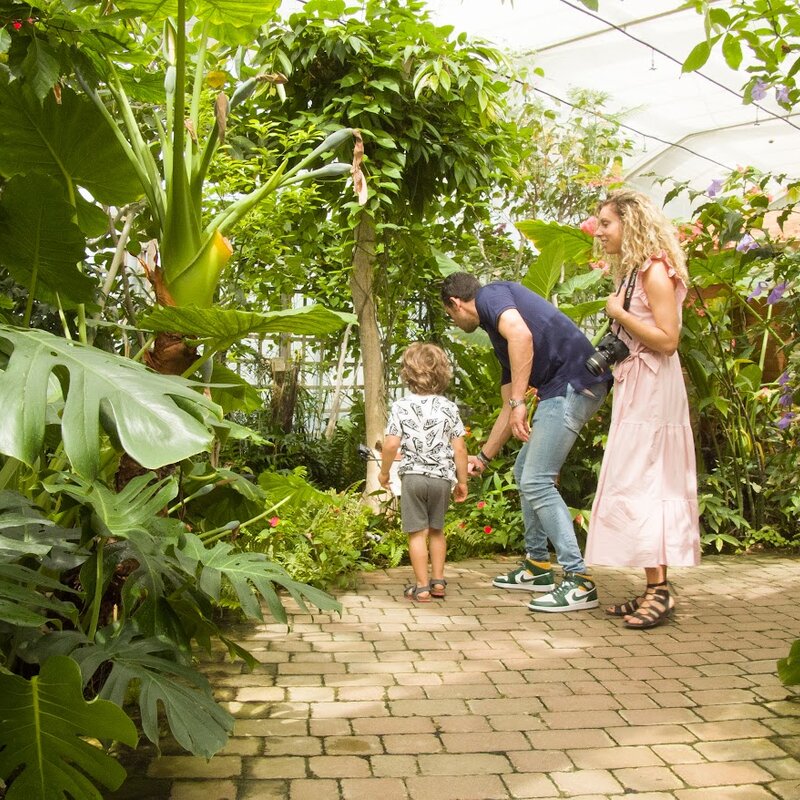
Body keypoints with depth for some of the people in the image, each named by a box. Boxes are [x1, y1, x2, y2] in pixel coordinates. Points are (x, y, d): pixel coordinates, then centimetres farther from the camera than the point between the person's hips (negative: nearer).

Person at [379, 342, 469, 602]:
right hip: (442, 477, 2)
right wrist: (462, 481, 9)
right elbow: (459, 449, -1)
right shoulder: (449, 408, 0)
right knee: (437, 530, 18)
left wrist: (384, 472, 7)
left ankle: (422, 587, 4)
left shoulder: (401, 407, -4)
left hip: (413, 476, -2)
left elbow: (391, 445, -9)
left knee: (418, 533, 3)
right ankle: (438, 581, 22)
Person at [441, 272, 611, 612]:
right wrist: (483, 457, 38)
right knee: (524, 470, 19)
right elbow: (508, 409, 30)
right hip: (564, 390, 10)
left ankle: (579, 581, -6)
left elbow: (521, 334, -22)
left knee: (537, 482, -9)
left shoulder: (491, 294, 1)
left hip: (574, 382, -10)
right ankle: (538, 566, 27)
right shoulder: (498, 334, 27)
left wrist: (519, 402, -22)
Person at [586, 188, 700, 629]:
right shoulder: (631, 272, 15)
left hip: (652, 390, -9)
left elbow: (666, 340, -19)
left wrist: (620, 314, -14)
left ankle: (659, 591, -4)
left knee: (641, 485, -9)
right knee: (637, 485, 9)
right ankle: (654, 589, 14)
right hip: (633, 389, 9)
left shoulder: (655, 271, -12)